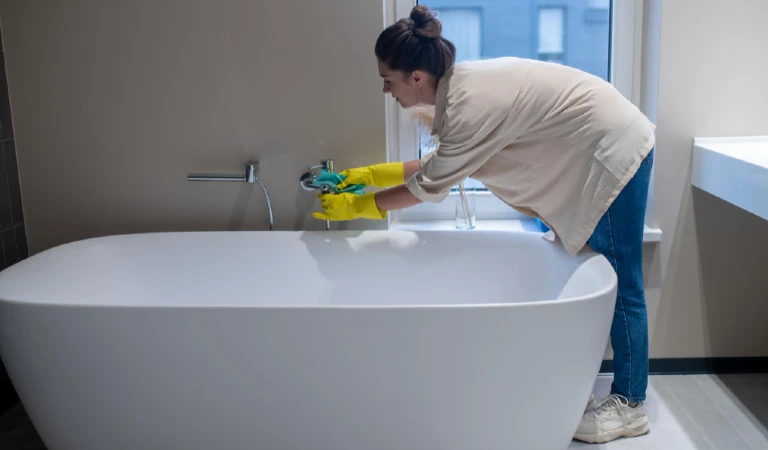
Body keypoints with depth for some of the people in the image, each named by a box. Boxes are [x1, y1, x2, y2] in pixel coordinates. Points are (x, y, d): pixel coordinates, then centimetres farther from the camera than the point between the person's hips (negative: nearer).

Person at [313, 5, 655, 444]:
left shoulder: (471, 104, -29)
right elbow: (440, 164, 8)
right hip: (591, 153, 9)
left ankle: (630, 406, 13)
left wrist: (357, 206, -7)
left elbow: (429, 186, -19)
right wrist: (370, 174, 10)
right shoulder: (461, 83, -1)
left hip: (614, 152, -9)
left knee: (619, 285, -1)